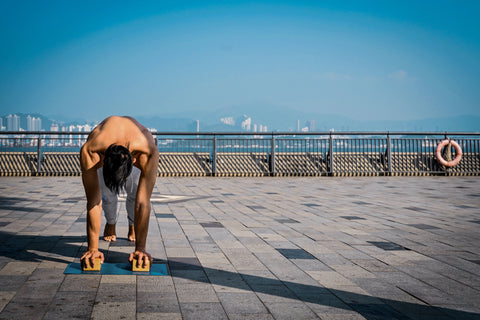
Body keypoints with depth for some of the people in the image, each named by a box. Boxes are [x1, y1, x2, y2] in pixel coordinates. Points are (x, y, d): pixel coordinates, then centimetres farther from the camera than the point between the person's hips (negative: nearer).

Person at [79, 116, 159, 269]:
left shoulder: (148, 152, -48)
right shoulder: (89, 152, -47)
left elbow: (143, 202, -46)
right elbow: (93, 202, -43)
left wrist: (141, 248, -46)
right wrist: (92, 249, -43)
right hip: (103, 148, 0)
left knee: (136, 193, -10)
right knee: (107, 195, -9)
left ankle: (133, 225, 23)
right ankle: (111, 224, 24)